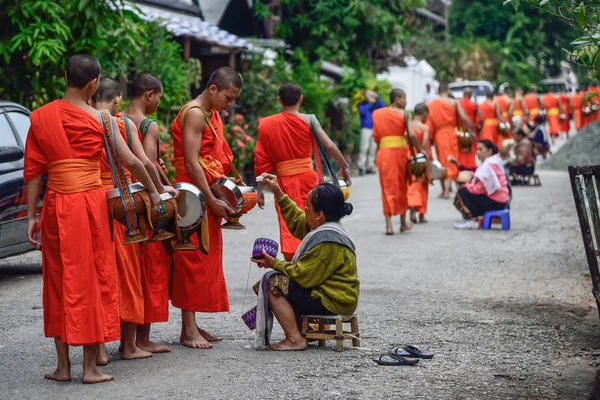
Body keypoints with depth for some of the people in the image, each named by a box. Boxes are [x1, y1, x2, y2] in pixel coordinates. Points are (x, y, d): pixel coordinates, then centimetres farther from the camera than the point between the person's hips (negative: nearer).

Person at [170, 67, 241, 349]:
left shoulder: (213, 115, 17)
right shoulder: (194, 114, -13)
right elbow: (191, 162, -20)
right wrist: (212, 200, -20)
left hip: (209, 197, 9)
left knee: (206, 260, 10)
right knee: (193, 260, -6)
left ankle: (193, 325, 16)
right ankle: (188, 330, -3)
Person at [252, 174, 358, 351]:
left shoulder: (327, 240, -25)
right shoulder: (327, 227, 6)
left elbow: (302, 275, -23)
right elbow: (297, 221, 21)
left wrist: (274, 263, -10)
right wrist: (278, 192, 19)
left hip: (332, 302, -11)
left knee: (272, 282, -14)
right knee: (279, 278, 19)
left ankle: (295, 339, -14)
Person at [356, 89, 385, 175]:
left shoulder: (375, 104, 16)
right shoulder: (361, 105, 6)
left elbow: (382, 106, 0)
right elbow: (363, 112, -12)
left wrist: (377, 97, -7)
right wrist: (369, 103, -11)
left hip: (375, 128, 4)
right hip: (366, 128, -4)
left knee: (373, 148, 2)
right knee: (364, 147, -13)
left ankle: (369, 167, 7)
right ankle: (361, 167, -13)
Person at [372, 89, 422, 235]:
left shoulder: (377, 114, 8)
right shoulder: (403, 114, -3)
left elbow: (376, 136, 6)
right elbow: (412, 135, -10)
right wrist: (420, 150, 0)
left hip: (383, 152, 2)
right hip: (400, 151, -2)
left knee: (387, 187, 4)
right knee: (402, 187, 13)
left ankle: (389, 224, -8)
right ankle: (403, 222, 23)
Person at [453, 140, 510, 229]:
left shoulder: (489, 165, -17)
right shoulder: (493, 162, 15)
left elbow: (480, 188, -21)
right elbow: (481, 186, 14)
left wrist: (467, 186, -4)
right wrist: (469, 185, 0)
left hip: (495, 201, -10)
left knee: (462, 193, -11)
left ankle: (472, 220, -10)